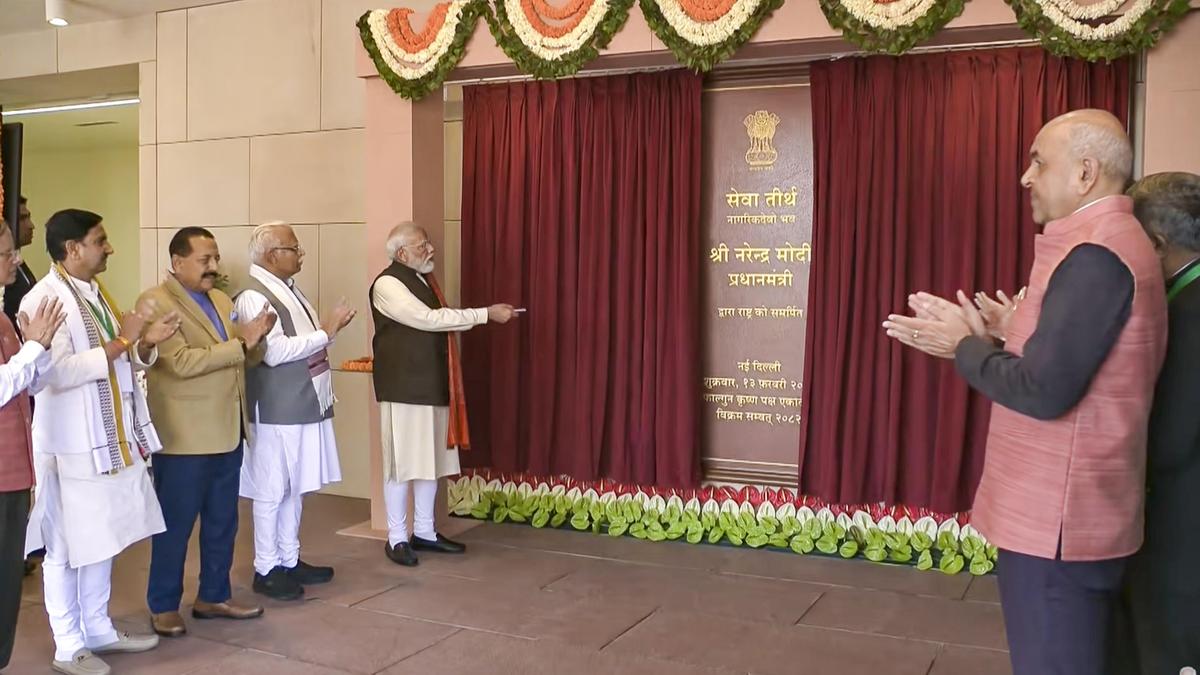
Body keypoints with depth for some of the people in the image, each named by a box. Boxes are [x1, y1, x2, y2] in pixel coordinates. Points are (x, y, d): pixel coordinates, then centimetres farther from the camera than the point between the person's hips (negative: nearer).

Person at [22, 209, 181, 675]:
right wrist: (120, 341, -21)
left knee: (102, 541, 17)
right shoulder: (44, 300, -15)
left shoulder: (96, 292, 11)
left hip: (112, 440, 8)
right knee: (67, 548, 4)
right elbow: (58, 373, -25)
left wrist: (146, 343, -2)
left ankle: (98, 630, 31)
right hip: (72, 445, -8)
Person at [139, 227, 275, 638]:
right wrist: (240, 343, -19)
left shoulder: (221, 300, 13)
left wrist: (256, 339, -6)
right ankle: (163, 606, 19)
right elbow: (182, 362, -22)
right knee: (175, 526, 5)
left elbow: (243, 360, 15)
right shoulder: (156, 302, -11)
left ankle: (213, 596, 29)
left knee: (222, 523, 16)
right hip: (184, 436, -7)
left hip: (227, 432, 8)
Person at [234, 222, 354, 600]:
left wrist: (330, 327, 6)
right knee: (271, 491, 2)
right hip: (277, 411, -9)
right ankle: (266, 569, 13)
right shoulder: (253, 297, -15)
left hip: (304, 406, 9)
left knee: (295, 487, 16)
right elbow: (274, 352, -24)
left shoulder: (289, 289, 13)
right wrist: (326, 333, -19)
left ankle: (290, 560, 27)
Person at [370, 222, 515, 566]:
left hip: (433, 385, 8)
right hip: (404, 387, -8)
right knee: (402, 462, -1)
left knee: (432, 460, 12)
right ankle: (396, 537, 11)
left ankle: (424, 531, 24)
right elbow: (429, 319, -22)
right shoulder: (387, 284, -14)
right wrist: (486, 314, -20)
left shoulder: (425, 278, 13)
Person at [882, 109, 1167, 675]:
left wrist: (965, 347, -10)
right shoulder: (1108, 245, 13)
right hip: (1065, 512, 10)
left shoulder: (1095, 254, -20)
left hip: (1057, 521, -10)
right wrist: (977, 340, 9)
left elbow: (1044, 391, -25)